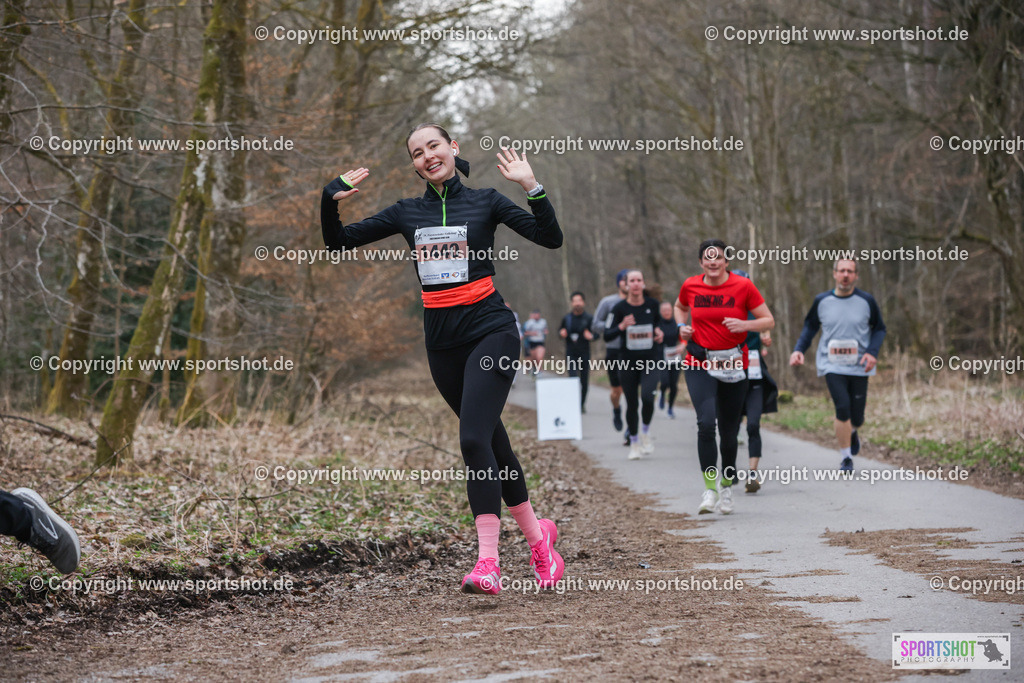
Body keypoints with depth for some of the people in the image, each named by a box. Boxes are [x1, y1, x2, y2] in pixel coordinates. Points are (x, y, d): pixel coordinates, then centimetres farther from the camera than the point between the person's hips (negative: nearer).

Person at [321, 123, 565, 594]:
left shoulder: (486, 202, 1)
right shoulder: (407, 213, 11)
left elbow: (551, 238, -6)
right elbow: (338, 242, 11)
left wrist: (531, 187, -18)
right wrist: (331, 199, -6)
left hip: (490, 332, -5)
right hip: (441, 340, 5)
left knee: (474, 439, -19)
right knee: (491, 441, 12)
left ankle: (487, 563, -24)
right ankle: (536, 534, 30)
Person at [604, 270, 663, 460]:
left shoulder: (652, 305, -1)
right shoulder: (619, 308, -6)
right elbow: (607, 336, -5)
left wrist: (658, 331, -1)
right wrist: (621, 326, -23)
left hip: (650, 361, 0)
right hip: (628, 363, 0)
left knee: (647, 396, -23)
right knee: (632, 404, 5)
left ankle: (646, 432, 4)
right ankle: (634, 443, 24)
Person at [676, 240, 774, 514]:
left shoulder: (743, 286, -5)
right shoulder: (691, 286, 1)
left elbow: (769, 321, -2)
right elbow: (680, 307, 24)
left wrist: (744, 325, -20)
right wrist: (682, 326, 3)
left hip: (733, 365, 0)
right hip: (699, 364, 0)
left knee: (729, 431, 8)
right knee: (706, 422, -20)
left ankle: (726, 487, 29)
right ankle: (710, 489, -14)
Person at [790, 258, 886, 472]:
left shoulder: (866, 301, 0)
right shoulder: (822, 301, 2)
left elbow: (879, 329, 8)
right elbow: (810, 326, 15)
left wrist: (872, 352, -9)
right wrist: (799, 349, 1)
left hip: (859, 367, 1)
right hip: (832, 366, -1)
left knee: (856, 417, 3)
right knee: (842, 408, -18)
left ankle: (852, 432, 43)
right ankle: (846, 458, -2)